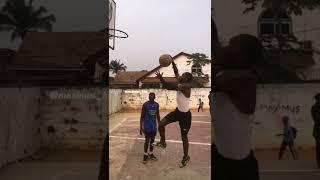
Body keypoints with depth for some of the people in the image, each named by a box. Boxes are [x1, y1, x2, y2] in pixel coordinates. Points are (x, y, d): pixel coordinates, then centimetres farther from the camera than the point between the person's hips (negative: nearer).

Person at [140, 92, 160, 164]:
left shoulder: (157, 105, 1)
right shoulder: (145, 104, -11)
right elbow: (142, 116, -8)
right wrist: (141, 127, -11)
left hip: (154, 126, 4)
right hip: (147, 126, -4)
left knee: (152, 140, 13)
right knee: (147, 140, 2)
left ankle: (151, 154, 29)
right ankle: (145, 155, 18)